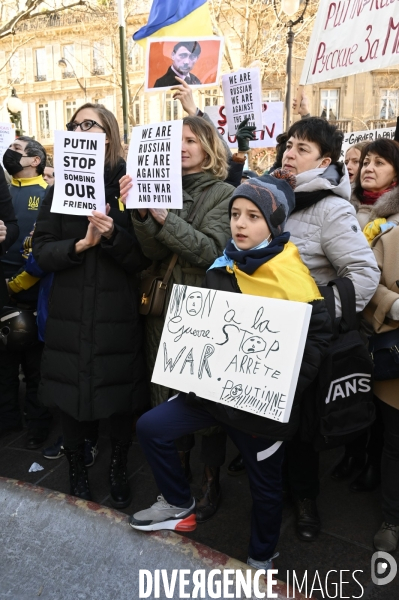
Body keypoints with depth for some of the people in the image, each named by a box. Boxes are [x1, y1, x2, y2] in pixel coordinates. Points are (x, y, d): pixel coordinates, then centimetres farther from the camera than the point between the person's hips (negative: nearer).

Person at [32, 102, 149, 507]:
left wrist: (112, 236, -22)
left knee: (120, 397, 7)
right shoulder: (59, 188, 7)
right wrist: (81, 244, -16)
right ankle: (76, 474, 32)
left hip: (118, 313, -2)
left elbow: (143, 258, -5)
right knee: (70, 396, 9)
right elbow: (41, 252, 0)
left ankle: (119, 470, 32)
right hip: (69, 313, 2)